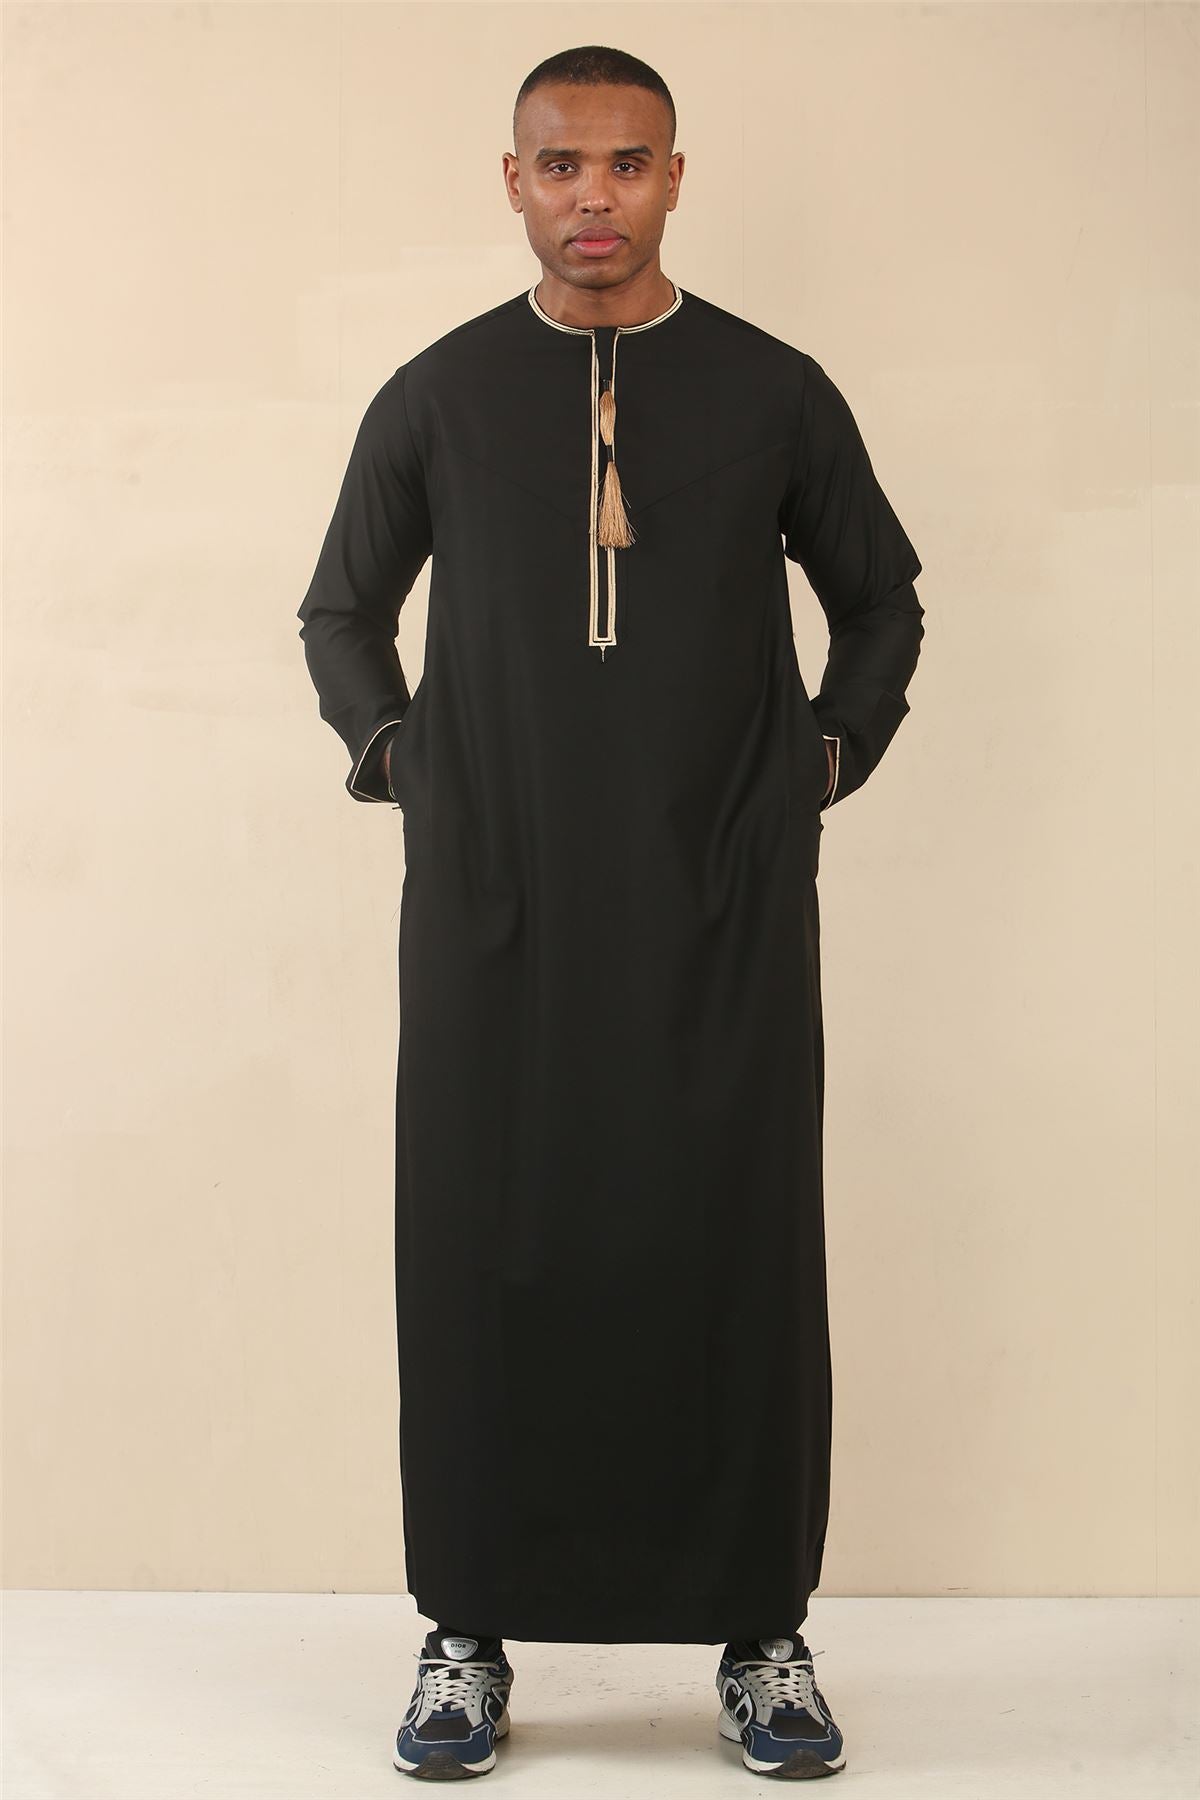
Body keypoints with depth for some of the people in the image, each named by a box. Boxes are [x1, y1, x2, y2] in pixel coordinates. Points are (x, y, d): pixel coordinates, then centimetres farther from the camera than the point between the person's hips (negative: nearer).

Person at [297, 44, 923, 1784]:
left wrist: (829, 757, 6)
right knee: (483, 1259, 1)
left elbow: (882, 598, 18)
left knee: (738, 1254, 1)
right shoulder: (436, 397, 7)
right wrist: (398, 757, 5)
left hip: (726, 913, 0)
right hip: (493, 909, 1)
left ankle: (762, 1633, 14)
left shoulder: (774, 391, 5)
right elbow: (341, 611, 19)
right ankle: (471, 1634, 13)